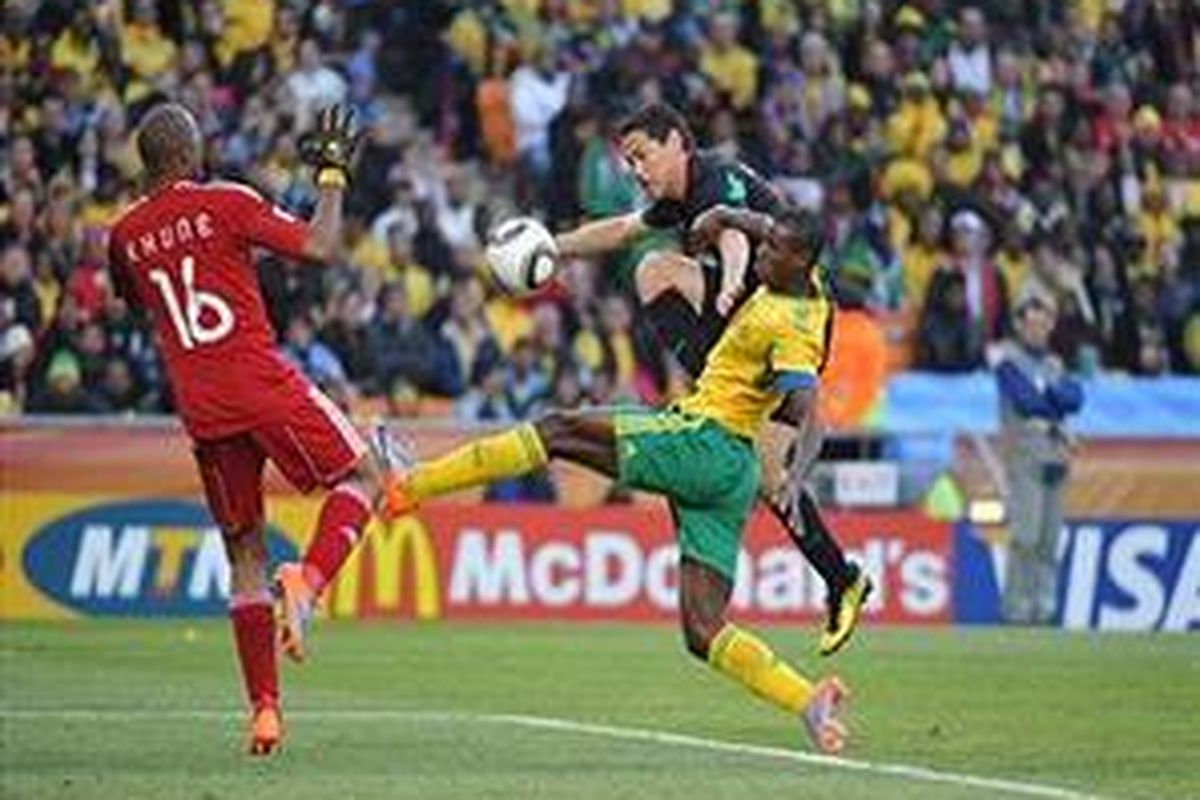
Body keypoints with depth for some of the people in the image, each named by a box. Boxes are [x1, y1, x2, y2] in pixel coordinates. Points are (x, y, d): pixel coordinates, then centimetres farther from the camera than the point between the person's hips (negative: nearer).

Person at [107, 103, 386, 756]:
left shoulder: (125, 235, 8)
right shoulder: (225, 203, -5)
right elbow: (320, 247, -8)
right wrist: (333, 175, 4)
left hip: (201, 408, 4)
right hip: (263, 385, -4)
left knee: (243, 554, 11)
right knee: (360, 480, 13)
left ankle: (263, 710, 5)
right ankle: (306, 582, -14)